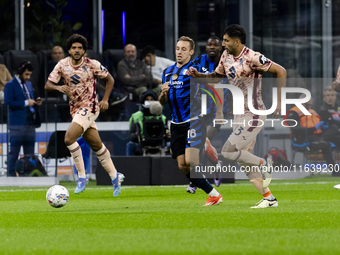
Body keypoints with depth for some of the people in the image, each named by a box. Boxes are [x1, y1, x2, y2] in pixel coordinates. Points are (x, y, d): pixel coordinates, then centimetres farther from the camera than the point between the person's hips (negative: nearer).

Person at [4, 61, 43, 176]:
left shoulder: (29, 84, 18)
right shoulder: (10, 85, -5)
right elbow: (8, 102, -16)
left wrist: (36, 102, 4)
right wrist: (25, 103, -19)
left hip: (30, 123, 7)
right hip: (17, 124, -7)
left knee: (30, 153, 7)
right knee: (14, 152, -3)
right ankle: (11, 175, 0)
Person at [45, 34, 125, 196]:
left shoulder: (92, 65, -9)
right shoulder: (62, 65, 1)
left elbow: (109, 79, 3)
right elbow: (47, 85, 0)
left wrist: (105, 100, -8)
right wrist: (59, 87, -22)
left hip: (89, 107, -5)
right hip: (75, 109, 6)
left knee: (69, 138, -22)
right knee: (96, 146, 12)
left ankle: (81, 177, -13)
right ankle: (115, 176, 25)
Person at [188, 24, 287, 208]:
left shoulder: (252, 58, -18)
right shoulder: (226, 55, 6)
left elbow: (280, 71, -15)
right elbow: (218, 74, 24)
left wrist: (279, 103, -14)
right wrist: (199, 75, 6)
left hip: (254, 115, -9)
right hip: (239, 115, 9)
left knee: (228, 151, -15)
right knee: (244, 161, 6)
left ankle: (264, 164, 2)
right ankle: (269, 199, 11)